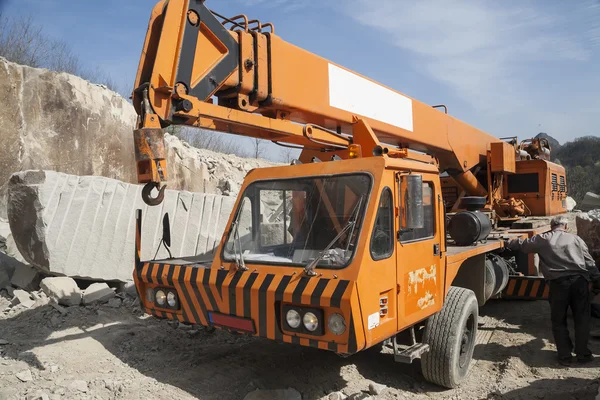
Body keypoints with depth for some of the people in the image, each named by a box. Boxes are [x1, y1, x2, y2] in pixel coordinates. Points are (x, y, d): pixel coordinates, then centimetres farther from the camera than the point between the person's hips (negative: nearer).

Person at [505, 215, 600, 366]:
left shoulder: (542, 239, 10)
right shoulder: (576, 239, 15)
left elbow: (522, 244, 21)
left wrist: (506, 243, 38)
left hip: (558, 283, -2)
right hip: (579, 280, 2)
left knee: (559, 321, 12)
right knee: (582, 319, 15)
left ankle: (565, 355, 15)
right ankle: (583, 353, 22)